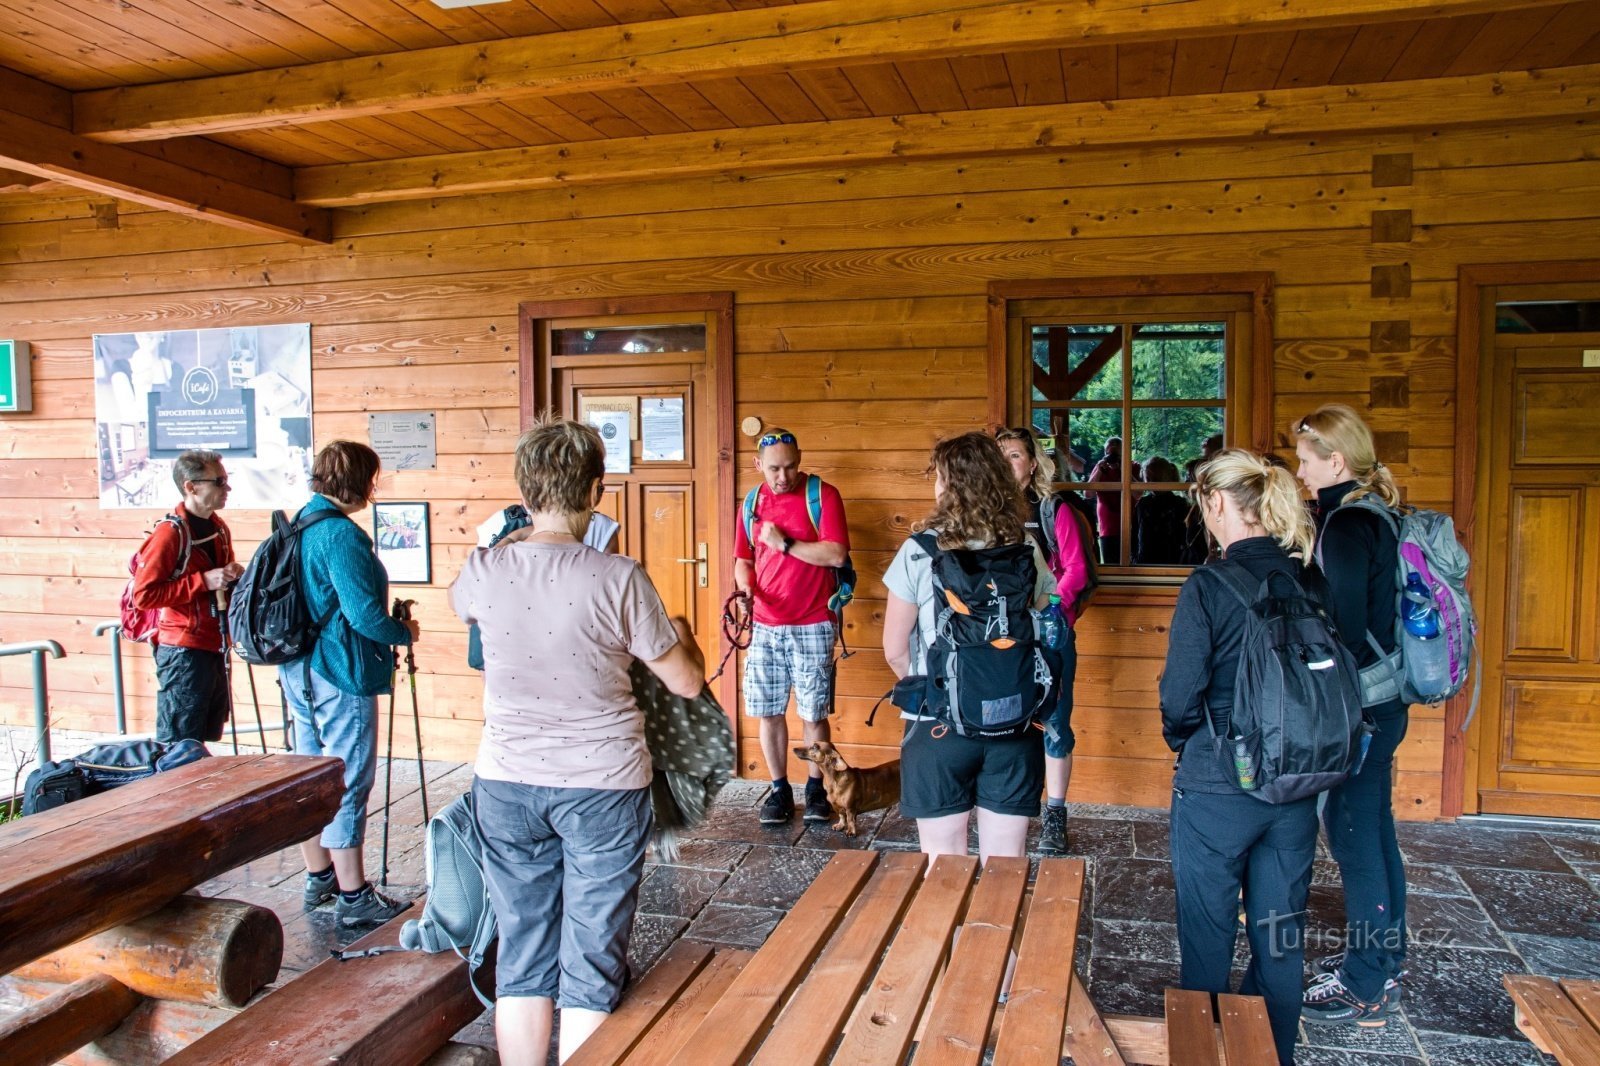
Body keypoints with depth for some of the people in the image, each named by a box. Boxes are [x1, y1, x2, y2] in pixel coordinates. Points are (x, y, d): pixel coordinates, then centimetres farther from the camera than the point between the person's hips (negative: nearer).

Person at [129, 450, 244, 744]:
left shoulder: (218, 527, 12)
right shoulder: (171, 533, -14)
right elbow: (143, 595, -19)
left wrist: (233, 575, 5)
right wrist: (203, 581, -22)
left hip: (214, 648, 8)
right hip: (183, 651, -8)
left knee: (209, 739, 14)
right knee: (178, 746, -2)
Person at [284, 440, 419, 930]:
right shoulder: (342, 534, -20)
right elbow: (364, 615, -23)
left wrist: (388, 621, 19)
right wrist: (405, 632, -6)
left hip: (297, 669, 10)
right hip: (339, 674, -10)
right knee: (348, 783, -2)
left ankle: (319, 878, 31)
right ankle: (353, 897, 6)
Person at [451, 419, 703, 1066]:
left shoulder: (484, 571, -7)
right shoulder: (617, 579, -17)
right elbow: (686, 683, -7)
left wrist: (515, 542, 30)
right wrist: (680, 635, 13)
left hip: (506, 783, 4)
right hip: (602, 787, -3)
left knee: (521, 962, 17)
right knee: (591, 969, 9)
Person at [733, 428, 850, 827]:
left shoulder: (823, 495, -6)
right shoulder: (752, 503, 9)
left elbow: (837, 554, -15)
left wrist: (785, 543, -15)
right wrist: (745, 588, -4)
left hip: (812, 626, -4)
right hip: (764, 626, 4)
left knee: (813, 713, 3)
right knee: (768, 712, 8)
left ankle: (816, 788, 21)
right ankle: (779, 789, 23)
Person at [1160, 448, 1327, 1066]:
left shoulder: (1208, 586, -18)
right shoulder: (1314, 581, -3)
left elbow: (1181, 696, -17)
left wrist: (1180, 740, 4)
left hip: (1217, 787, -5)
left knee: (1207, 940, 12)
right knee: (1280, 938, 20)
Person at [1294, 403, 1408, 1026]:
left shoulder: (1345, 525, -19)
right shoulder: (1376, 515, 10)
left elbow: (1345, 630, -22)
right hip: (1381, 700, 10)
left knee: (1354, 838, 0)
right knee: (1372, 829, 20)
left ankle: (1366, 987, 12)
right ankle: (1385, 954, 35)